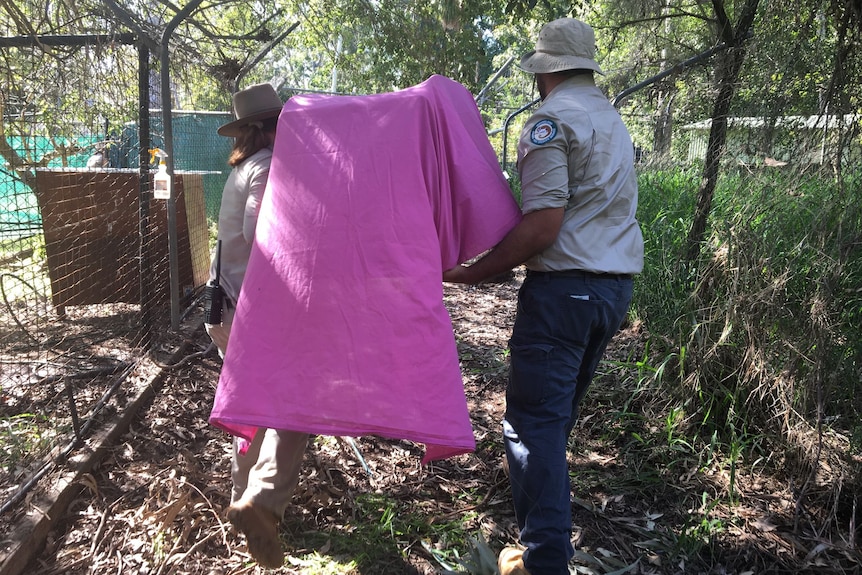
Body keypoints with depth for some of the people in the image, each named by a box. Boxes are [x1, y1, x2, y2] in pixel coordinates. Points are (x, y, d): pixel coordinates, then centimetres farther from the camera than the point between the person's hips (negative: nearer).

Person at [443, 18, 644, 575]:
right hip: (618, 285, 9)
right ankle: (545, 505, 40)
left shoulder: (551, 120, -10)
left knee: (534, 420, -3)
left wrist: (473, 272, -14)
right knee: (561, 408, 22)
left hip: (564, 285, -9)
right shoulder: (613, 118, 18)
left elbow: (543, 224, -21)